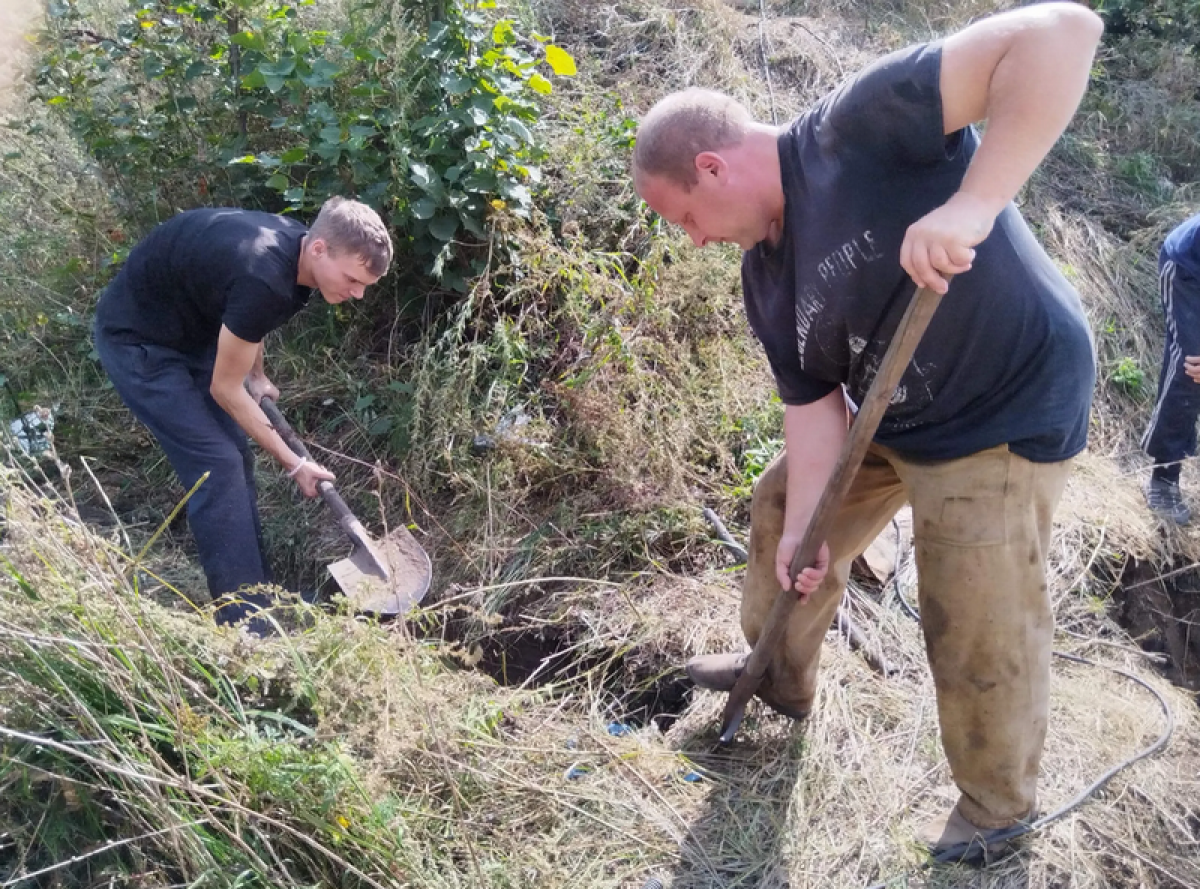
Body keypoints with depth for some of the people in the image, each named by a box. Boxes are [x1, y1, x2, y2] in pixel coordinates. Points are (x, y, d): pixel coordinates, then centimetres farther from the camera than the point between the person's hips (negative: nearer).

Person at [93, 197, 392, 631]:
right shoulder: (264, 279, -36)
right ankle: (248, 627, -11)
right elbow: (225, 389, -23)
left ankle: (260, 592, 18)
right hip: (136, 339, -9)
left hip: (190, 331, 9)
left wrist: (257, 376, 18)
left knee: (235, 460, 7)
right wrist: (292, 463, -15)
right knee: (218, 469, -15)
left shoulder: (294, 249, -10)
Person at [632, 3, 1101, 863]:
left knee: (982, 638, -1)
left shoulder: (858, 127, -24)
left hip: (1007, 417, -9)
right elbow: (813, 404, 1)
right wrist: (801, 528, -6)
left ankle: (999, 802, 28)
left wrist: (969, 205, -42)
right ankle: (782, 672, 45)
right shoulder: (765, 274, 1)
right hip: (892, 420, 9)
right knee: (781, 505, 20)